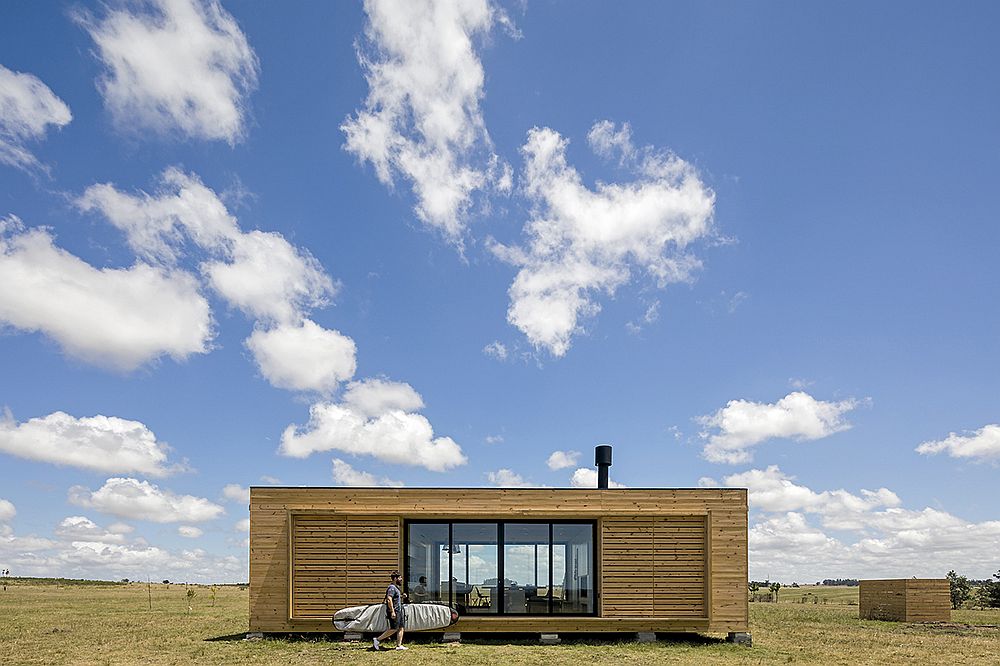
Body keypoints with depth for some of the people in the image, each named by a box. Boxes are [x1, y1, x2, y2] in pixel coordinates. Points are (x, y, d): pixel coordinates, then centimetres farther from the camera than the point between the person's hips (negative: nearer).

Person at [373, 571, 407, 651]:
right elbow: (389, 599, -25)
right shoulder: (392, 588, -15)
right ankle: (377, 640, 1)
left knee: (401, 628, 6)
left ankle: (399, 645, 7)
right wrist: (392, 611, -28)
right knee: (394, 629, -8)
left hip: (399, 611, 10)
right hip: (394, 612, -10)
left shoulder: (396, 587, 18)